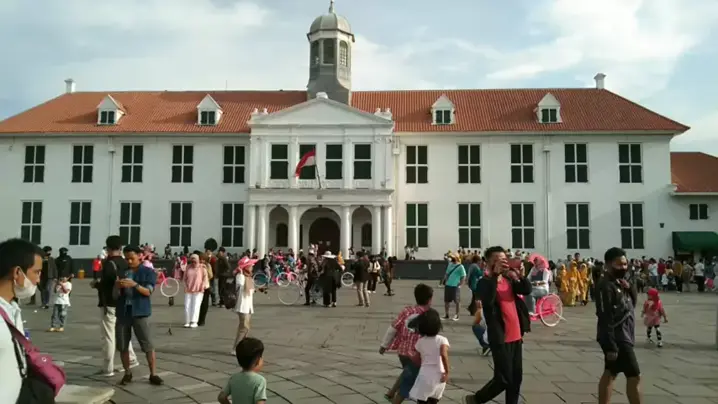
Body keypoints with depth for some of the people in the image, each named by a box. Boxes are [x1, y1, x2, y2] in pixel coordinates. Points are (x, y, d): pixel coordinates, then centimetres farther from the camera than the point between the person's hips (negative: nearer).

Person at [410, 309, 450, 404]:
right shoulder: (442, 340, -8)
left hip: (425, 375, 0)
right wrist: (447, 372, -18)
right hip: (439, 377, 0)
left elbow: (416, 360, 9)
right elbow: (443, 354, -26)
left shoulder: (420, 341, 1)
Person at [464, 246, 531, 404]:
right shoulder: (485, 282, -10)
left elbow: (527, 290, -2)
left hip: (516, 335, 7)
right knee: (504, 379, -3)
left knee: (517, 377, 13)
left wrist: (519, 274, -17)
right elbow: (487, 300, -30)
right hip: (500, 337, -7)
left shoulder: (509, 279, 10)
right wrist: (495, 274, -28)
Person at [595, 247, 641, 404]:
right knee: (634, 376, -5)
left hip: (623, 336, 9)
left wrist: (629, 288, -9)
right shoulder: (606, 286, -20)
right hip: (616, 338, -9)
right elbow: (604, 318, -23)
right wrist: (611, 346, -24)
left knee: (610, 374, 14)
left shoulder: (620, 282, 10)